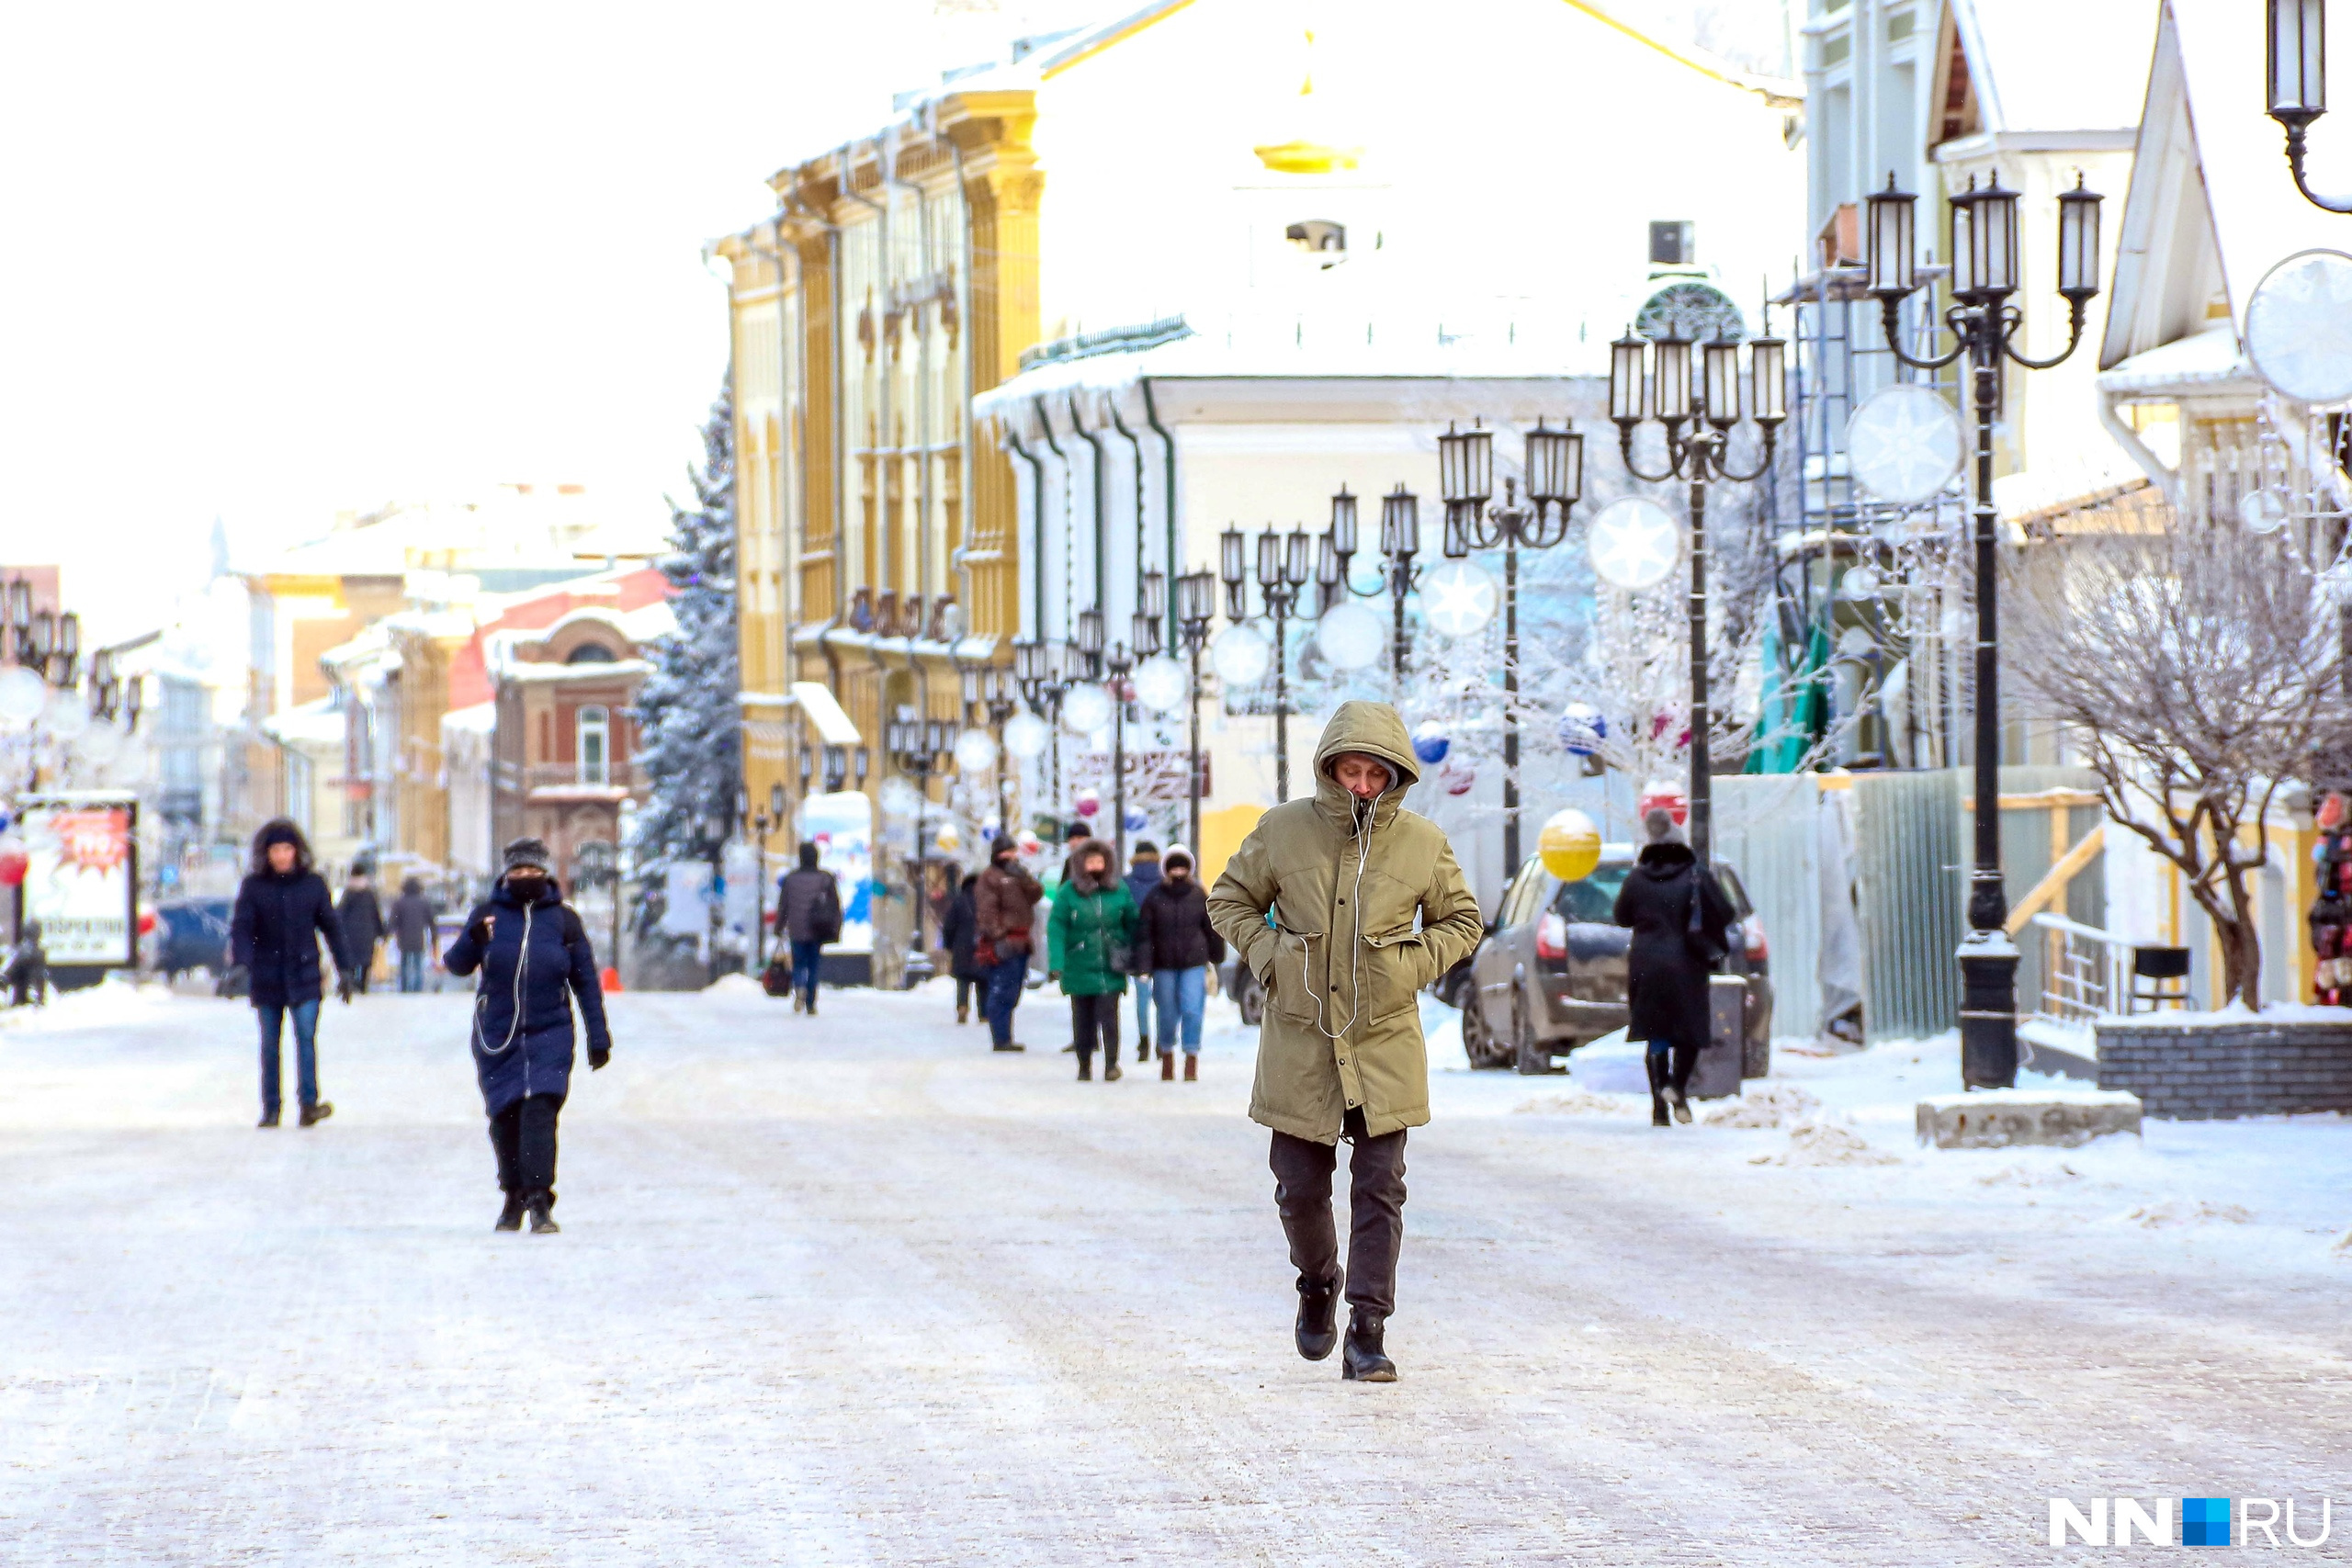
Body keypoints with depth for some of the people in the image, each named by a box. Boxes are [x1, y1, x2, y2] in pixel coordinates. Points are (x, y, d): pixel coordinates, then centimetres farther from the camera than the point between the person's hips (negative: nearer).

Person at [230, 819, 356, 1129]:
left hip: (304, 975, 0)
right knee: (270, 1043, 5)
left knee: (306, 1036, -14)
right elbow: (241, 927, -7)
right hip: (267, 979, 0)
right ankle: (270, 1109, 11)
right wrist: (240, 964, -24)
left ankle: (309, 1103, -21)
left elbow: (331, 927, 9)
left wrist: (344, 969, 8)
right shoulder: (254, 886, 0)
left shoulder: (312, 883, 3)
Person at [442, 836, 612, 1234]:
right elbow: (457, 964, 5)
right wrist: (472, 941, -17)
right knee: (505, 1117, 4)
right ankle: (513, 1199, 19)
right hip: (497, 1035, 1)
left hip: (550, 1033, -1)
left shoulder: (563, 919, 6)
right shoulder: (488, 914, 6)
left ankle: (539, 1201, -19)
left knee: (540, 1110, -16)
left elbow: (586, 981, 10)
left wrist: (598, 1037, 8)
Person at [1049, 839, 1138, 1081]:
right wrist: (1056, 963, -16)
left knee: (1109, 1016, -10)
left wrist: (1135, 959, 7)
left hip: (1111, 969, 0)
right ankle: (1084, 1065, 22)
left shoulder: (1119, 890, 2)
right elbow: (1056, 927, -8)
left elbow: (1132, 924, 9)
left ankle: (1111, 1063, -1)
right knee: (1082, 1020, 8)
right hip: (1079, 968, 0)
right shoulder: (1068, 892, -4)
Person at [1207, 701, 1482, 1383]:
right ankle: (1318, 1281, 37)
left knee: (1379, 1189, -5)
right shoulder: (1284, 830, -4)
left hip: (1384, 1043, 0)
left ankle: (1368, 1333, -1)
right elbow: (1229, 898, 10)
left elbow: (1461, 922, 12)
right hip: (1299, 1040, 1)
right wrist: (1266, 956, -4)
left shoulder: (1423, 842, -3)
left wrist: (1413, 965, -4)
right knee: (1299, 1189, 7)